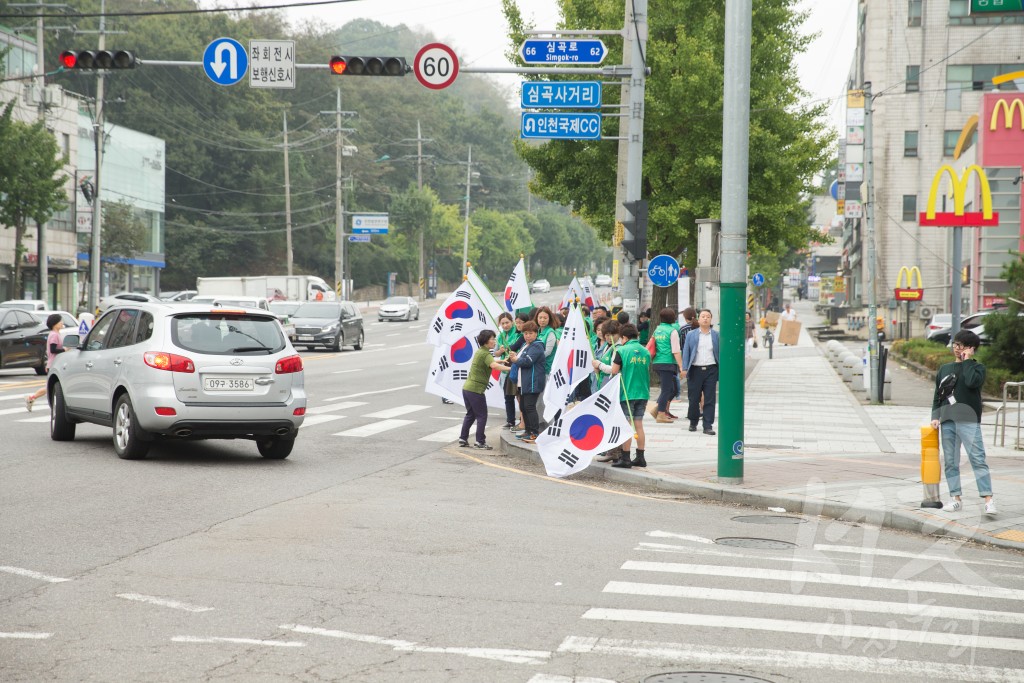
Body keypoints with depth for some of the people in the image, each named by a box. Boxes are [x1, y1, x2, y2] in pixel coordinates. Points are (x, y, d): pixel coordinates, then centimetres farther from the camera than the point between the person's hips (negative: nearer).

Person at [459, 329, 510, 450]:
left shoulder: (479, 351, 15)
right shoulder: (485, 354, -14)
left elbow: (488, 361, 34)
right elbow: (494, 365, -32)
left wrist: (501, 361, 20)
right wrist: (509, 368, -32)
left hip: (467, 387, 9)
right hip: (476, 389, -9)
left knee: (470, 414, 18)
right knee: (482, 416, 0)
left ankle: (463, 439, 18)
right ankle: (480, 442, 0)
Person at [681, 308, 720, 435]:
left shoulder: (716, 335, 8)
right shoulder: (691, 335, 7)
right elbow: (686, 352, 5)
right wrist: (684, 369, -5)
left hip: (711, 370, 0)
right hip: (695, 370, 0)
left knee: (709, 400, -2)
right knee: (694, 399, 5)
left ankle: (708, 426, 0)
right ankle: (693, 423, 23)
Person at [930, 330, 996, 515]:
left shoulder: (977, 367, 5)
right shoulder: (944, 369, 18)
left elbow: (972, 381, -17)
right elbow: (937, 395, 19)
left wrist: (967, 360, -6)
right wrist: (935, 416, 8)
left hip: (968, 421, -5)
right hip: (947, 421, 5)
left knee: (978, 459, -12)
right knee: (950, 461, 5)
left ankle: (988, 500, -15)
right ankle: (956, 498, 12)